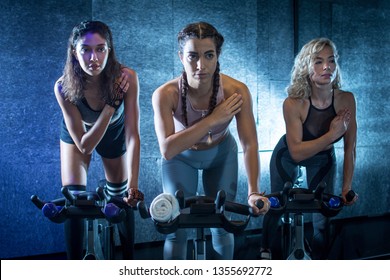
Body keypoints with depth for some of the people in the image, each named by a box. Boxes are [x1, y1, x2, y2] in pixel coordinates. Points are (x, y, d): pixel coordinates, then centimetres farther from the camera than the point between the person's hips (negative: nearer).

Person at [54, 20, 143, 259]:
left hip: (115, 134, 1)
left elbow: (133, 135, -33)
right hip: (78, 135, -1)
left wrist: (133, 185, -40)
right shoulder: (65, 87, -37)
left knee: (121, 199, 11)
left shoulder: (126, 78, -37)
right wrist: (110, 105, -45)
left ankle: (129, 260, 33)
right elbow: (84, 145, -34)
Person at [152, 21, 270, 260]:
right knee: (177, 225, -3)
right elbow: (167, 149, -40)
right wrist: (213, 119, -43)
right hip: (181, 157, -1)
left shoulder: (236, 91, -30)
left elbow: (250, 144, -31)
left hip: (221, 153, 1)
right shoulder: (165, 94, -33)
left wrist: (254, 192, -42)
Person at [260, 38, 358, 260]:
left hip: (323, 160, 2)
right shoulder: (294, 104, -33)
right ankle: (266, 251, 39)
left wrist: (347, 188, -13)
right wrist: (332, 135, -37)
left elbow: (350, 149, -16)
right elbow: (296, 152, -30)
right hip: (288, 158, -2)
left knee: (323, 216, 1)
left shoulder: (346, 100, -26)